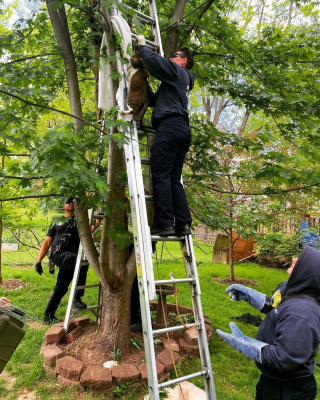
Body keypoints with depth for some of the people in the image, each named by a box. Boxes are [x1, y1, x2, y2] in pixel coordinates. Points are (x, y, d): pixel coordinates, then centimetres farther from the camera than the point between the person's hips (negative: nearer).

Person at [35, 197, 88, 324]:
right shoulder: (56, 221, 17)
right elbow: (47, 242, 14)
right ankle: (76, 299, -25)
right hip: (58, 255, -2)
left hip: (71, 259, 3)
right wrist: (38, 261, 7)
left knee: (61, 289, 8)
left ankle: (48, 317, 27)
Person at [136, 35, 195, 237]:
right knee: (174, 179, 3)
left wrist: (142, 45, 15)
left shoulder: (176, 71, 11)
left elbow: (154, 60, -4)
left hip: (170, 127, -9)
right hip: (183, 129, 9)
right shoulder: (181, 81, 36)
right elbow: (155, 100, 34)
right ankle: (183, 224, -3)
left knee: (161, 176, -14)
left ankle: (164, 224, -17)